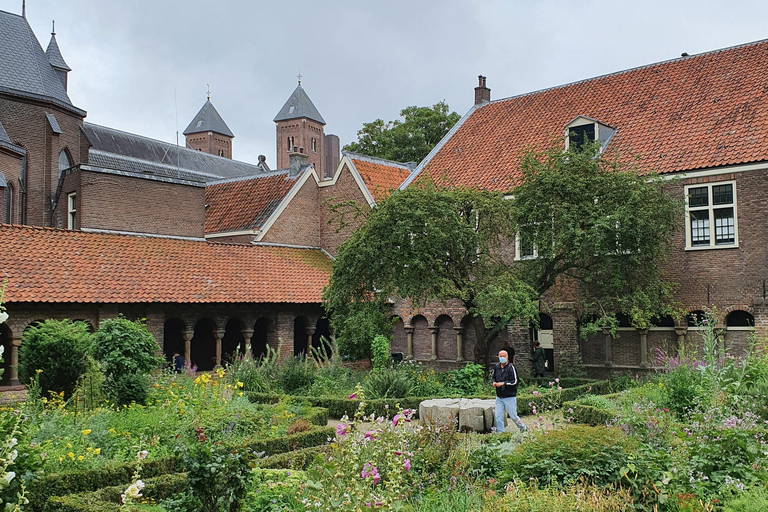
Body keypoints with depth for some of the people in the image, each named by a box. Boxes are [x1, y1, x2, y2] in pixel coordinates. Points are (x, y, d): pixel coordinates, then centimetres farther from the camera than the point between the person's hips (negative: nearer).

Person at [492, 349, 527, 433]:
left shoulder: (511, 367, -10)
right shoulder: (496, 366, 6)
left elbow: (514, 381, -13)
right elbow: (494, 377, 22)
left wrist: (503, 383, -18)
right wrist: (494, 382, 0)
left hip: (510, 397, -5)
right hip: (499, 397, 5)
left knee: (513, 416, 6)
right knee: (498, 417, 2)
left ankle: (523, 429, 29)